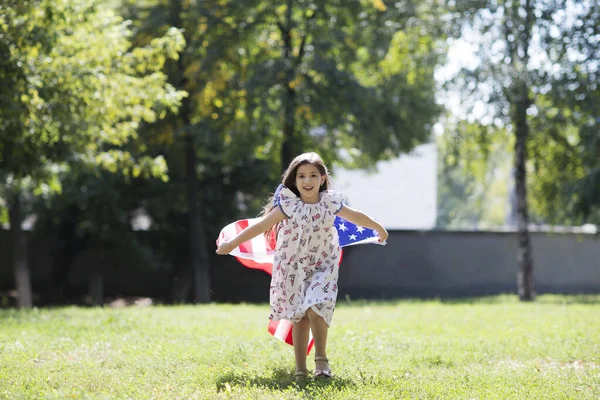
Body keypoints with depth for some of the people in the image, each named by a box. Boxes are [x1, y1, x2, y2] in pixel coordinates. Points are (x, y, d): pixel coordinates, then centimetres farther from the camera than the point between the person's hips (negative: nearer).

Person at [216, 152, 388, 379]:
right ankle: (300, 369, 9)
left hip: (322, 268, 0)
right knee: (300, 317, 2)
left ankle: (321, 358, -4)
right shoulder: (288, 205, -12)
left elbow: (356, 216, 11)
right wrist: (233, 243, -17)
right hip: (293, 269, 0)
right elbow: (261, 225, -13)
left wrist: (378, 228, 26)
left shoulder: (330, 203, -6)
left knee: (316, 309, -19)